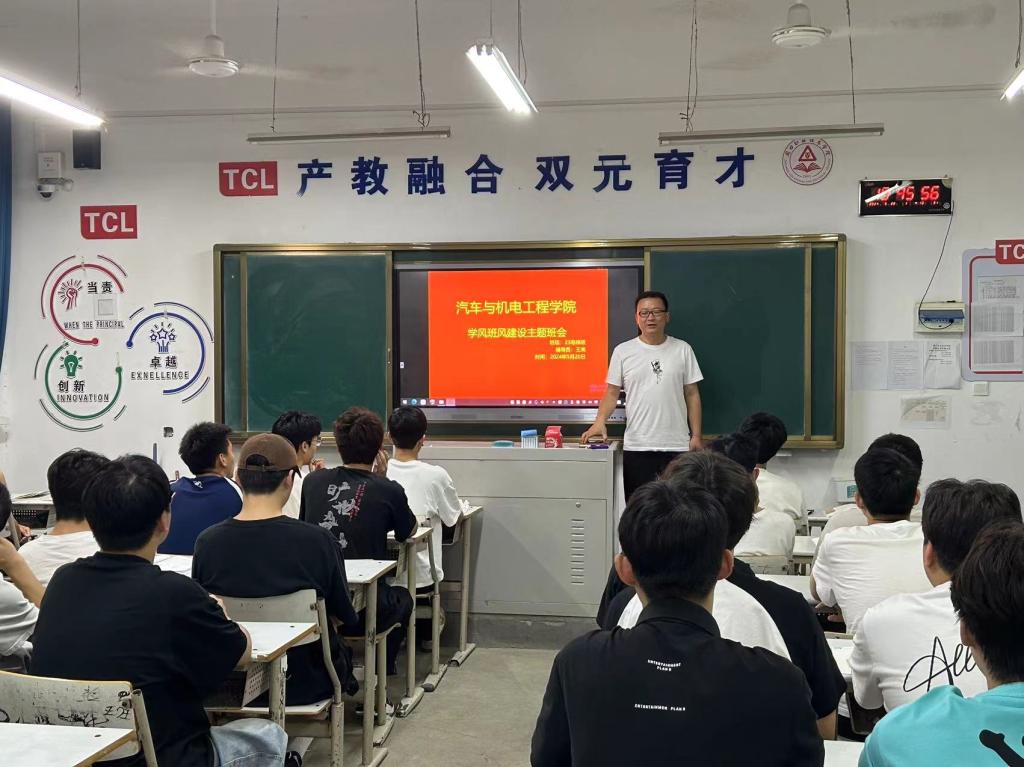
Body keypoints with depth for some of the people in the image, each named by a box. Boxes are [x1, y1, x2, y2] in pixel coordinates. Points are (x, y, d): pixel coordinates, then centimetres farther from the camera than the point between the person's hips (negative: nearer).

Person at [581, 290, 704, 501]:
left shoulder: (682, 350, 6)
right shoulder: (622, 351, 4)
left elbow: (692, 395, 7)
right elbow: (612, 393, 4)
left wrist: (696, 436, 1)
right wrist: (600, 420, -14)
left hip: (677, 445, 0)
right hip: (636, 446, 0)